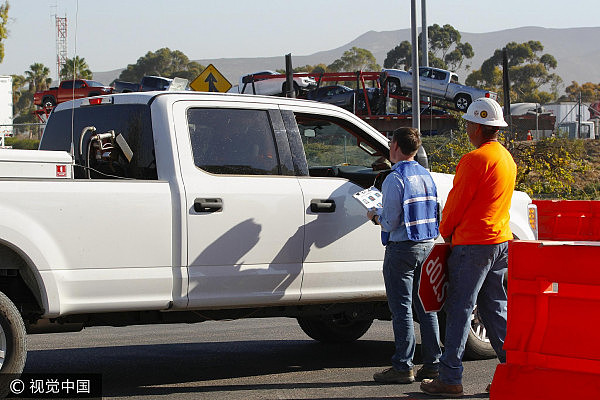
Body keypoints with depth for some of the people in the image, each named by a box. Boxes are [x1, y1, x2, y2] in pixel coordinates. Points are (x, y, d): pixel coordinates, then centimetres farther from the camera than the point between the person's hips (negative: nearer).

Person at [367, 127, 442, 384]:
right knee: (426, 306, 11)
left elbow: (390, 223, -16)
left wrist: (375, 216, 5)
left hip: (402, 248, -7)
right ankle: (432, 364, 14)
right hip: (427, 245, 8)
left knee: (402, 308, -3)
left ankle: (403, 367, -1)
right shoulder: (426, 176, 11)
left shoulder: (395, 178, -14)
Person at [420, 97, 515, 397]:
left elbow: (456, 202, -13)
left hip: (473, 243, -9)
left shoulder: (475, 159, -16)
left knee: (459, 308, -4)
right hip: (500, 240, 9)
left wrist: (446, 231, 4)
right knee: (494, 308, 15)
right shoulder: (506, 158, 14)